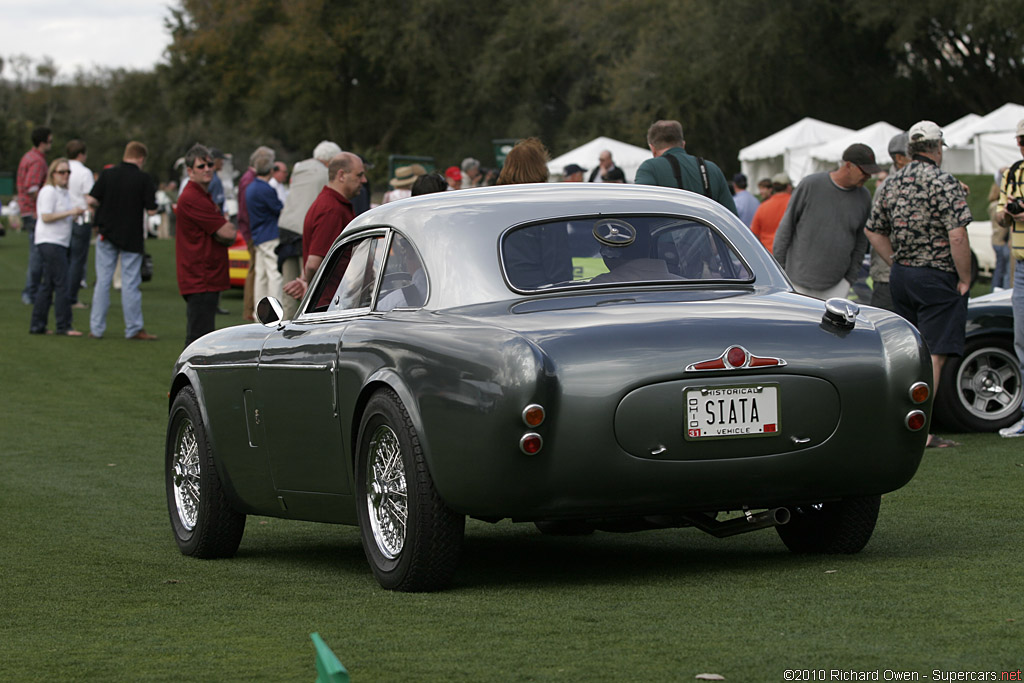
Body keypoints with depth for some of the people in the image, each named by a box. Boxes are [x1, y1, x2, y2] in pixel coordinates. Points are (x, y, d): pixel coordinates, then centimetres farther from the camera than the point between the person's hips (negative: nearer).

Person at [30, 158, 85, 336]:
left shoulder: (65, 193, 18)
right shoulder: (49, 191, -10)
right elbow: (46, 217, -17)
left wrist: (76, 214, 6)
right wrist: (70, 212, -21)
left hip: (60, 242, 10)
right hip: (50, 242, -10)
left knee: (47, 285, 9)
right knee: (61, 284, -10)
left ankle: (37, 325, 11)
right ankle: (64, 326, -10)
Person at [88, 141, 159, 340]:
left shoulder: (107, 174, -3)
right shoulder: (144, 179, -9)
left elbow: (92, 200, -6)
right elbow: (151, 210, -9)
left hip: (107, 234, 2)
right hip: (131, 237, -2)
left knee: (103, 281, 7)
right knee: (130, 283, 2)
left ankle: (96, 328, 8)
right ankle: (134, 329, 5)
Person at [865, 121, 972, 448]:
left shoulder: (893, 183, 9)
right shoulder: (943, 182, -14)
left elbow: (873, 231, 15)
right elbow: (957, 236, -21)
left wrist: (897, 264, 17)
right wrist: (964, 278, -10)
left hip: (900, 275, 7)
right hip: (936, 277, -7)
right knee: (934, 355, -5)